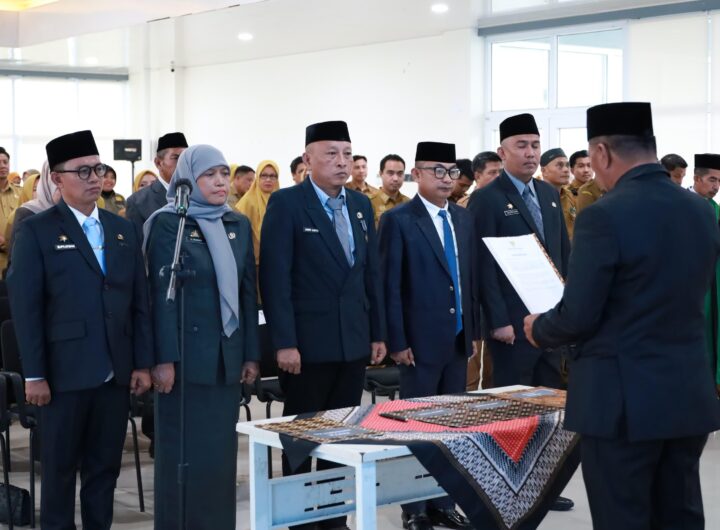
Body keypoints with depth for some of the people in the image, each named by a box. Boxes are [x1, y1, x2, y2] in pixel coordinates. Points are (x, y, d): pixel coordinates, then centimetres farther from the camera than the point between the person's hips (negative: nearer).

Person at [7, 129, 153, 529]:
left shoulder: (122, 229, 11)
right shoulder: (36, 230, -3)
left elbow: (139, 301, 11)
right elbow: (25, 307, -7)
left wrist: (143, 362, 5)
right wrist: (34, 375, -12)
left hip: (116, 372, 4)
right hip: (66, 372, -4)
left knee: (105, 467, 10)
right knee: (60, 468, 7)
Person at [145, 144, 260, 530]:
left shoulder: (238, 224, 11)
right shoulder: (168, 223, -5)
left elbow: (248, 291, 11)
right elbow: (162, 293, -10)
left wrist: (251, 353, 7)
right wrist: (163, 360, -15)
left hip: (228, 355, 5)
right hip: (187, 355, -5)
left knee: (222, 450, 9)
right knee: (185, 452, 2)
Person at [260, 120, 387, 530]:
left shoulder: (361, 204, 10)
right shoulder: (286, 203, -8)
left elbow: (373, 273, 13)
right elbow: (275, 278, -13)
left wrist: (378, 333, 10)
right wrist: (284, 342, -18)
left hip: (354, 340, 6)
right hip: (308, 341, -5)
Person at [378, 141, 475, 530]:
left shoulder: (464, 218, 12)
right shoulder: (398, 220, -7)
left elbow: (469, 276, 16)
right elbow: (389, 286, -10)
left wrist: (472, 329, 11)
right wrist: (397, 341, -14)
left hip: (458, 339, 6)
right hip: (421, 340, -6)